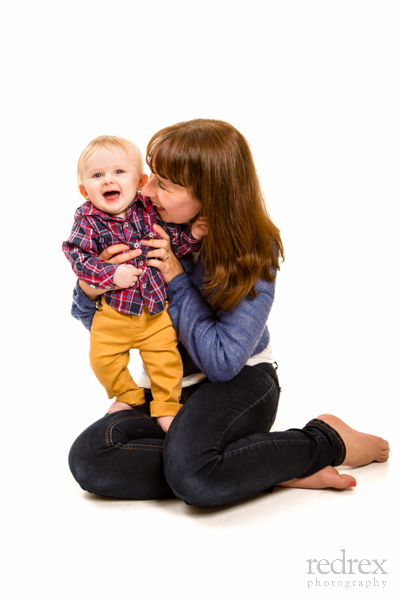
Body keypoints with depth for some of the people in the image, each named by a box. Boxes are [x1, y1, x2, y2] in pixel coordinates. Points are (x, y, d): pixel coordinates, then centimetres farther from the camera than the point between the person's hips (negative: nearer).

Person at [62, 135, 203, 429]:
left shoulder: (150, 210, -5)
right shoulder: (88, 218, -9)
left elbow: (174, 240, 2)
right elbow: (77, 254, -16)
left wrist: (192, 235, -19)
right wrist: (111, 274, -26)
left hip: (157, 308, 0)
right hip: (113, 309, 0)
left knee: (165, 357, -1)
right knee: (102, 358, 2)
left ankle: (166, 406, 21)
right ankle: (128, 395, 30)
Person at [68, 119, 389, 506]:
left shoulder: (252, 256, -16)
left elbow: (223, 362, -22)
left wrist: (176, 280, -22)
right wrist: (91, 288, -20)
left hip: (240, 382, -5)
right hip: (170, 390, 5)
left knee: (191, 471, -38)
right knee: (88, 458, -24)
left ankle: (326, 439, -9)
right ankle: (273, 469, -19)